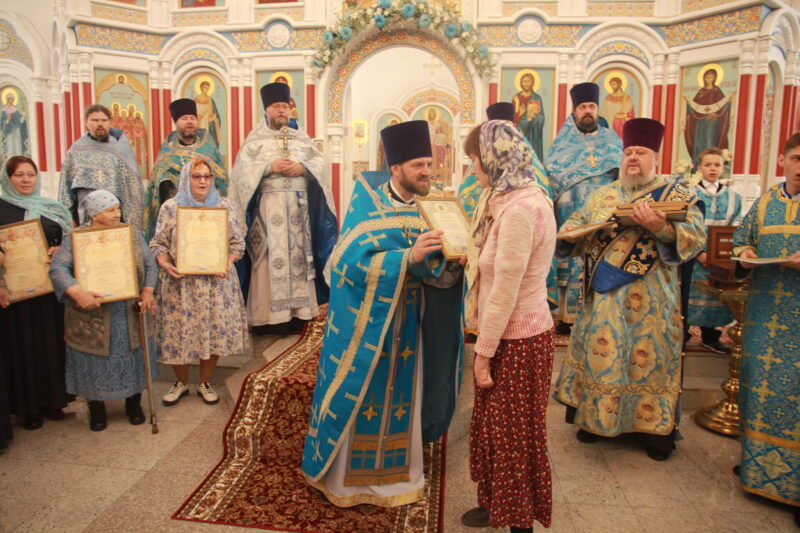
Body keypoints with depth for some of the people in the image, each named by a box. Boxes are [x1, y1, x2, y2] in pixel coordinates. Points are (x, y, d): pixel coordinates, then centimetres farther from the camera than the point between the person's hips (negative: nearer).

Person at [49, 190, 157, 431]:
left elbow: (150, 264, 5)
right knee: (96, 364, 9)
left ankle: (134, 404, 31)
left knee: (133, 360, 11)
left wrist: (147, 292, -9)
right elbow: (58, 268, -16)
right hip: (94, 319, -2)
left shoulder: (131, 234, 4)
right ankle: (96, 409, 30)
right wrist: (77, 292, -32)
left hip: (130, 318, 3)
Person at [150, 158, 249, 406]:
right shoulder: (170, 207, 4)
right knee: (179, 331, 4)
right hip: (180, 282, 0)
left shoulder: (223, 206, 5)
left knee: (215, 330, 4)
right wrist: (165, 263, -14)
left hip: (216, 281, 1)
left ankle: (205, 383, 23)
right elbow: (159, 243, 4)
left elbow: (237, 242, 4)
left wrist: (228, 262, -13)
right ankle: (181, 382, 27)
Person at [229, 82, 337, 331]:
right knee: (271, 255, -6)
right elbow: (244, 168, -3)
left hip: (299, 205, 3)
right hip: (268, 205, -3)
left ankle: (298, 308, 8)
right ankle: (267, 312, -1)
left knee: (298, 252, 2)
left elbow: (319, 162, 6)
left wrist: (302, 167, -12)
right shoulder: (255, 139, 8)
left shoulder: (301, 137, 15)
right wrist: (270, 167, -16)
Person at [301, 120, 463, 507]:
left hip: (407, 326, 5)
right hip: (367, 325, -5)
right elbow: (351, 263, -24)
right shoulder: (367, 207, -12)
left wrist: (452, 259, -21)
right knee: (360, 401, 8)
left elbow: (439, 275, 2)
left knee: (402, 399, 16)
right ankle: (347, 478, 29)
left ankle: (398, 475, 36)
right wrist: (409, 256, -32)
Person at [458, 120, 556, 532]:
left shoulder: (520, 209, -24)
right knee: (494, 422, 21)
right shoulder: (517, 197, 7)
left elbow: (505, 293, -23)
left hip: (517, 340, -9)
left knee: (513, 432, 8)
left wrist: (483, 354, -17)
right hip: (508, 333, 9)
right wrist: (472, 258, 6)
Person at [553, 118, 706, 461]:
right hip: (603, 295, 4)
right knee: (599, 353, 9)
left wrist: (660, 228, -28)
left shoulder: (676, 194, 1)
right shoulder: (602, 195, 13)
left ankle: (654, 427, 21)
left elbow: (697, 237, -11)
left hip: (648, 299, -3)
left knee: (648, 356, 4)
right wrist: (571, 231, -6)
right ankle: (596, 418, 26)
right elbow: (576, 222, 17)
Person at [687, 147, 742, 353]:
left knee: (715, 296, 9)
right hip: (692, 258, -3)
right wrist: (698, 253, -16)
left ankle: (710, 336, 24)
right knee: (689, 296, -2)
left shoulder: (733, 198, 11)